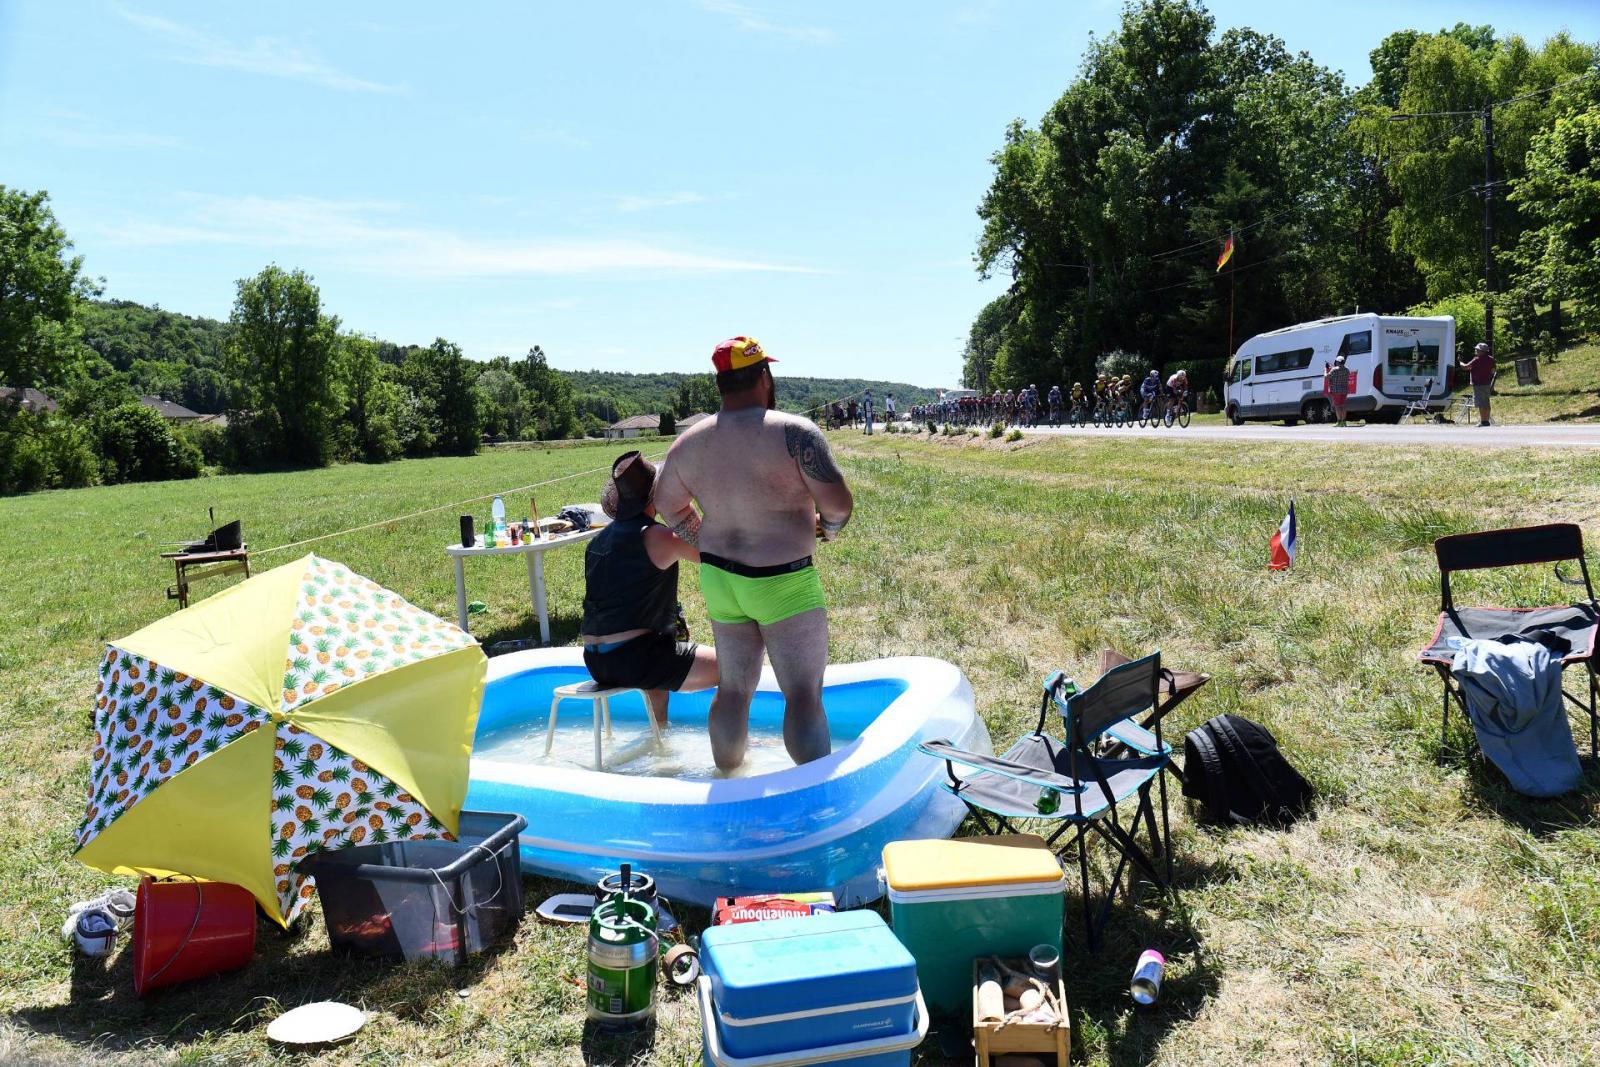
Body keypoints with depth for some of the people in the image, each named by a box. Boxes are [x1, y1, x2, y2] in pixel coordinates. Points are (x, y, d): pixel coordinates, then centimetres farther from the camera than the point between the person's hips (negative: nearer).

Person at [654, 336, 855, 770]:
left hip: (719, 583, 6)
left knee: (733, 689, 19)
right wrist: (828, 527, 5)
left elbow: (667, 505, 16)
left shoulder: (689, 442, 2)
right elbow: (839, 503, -17)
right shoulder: (794, 432, -16)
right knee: (804, 695, 2)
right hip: (783, 586, -6)